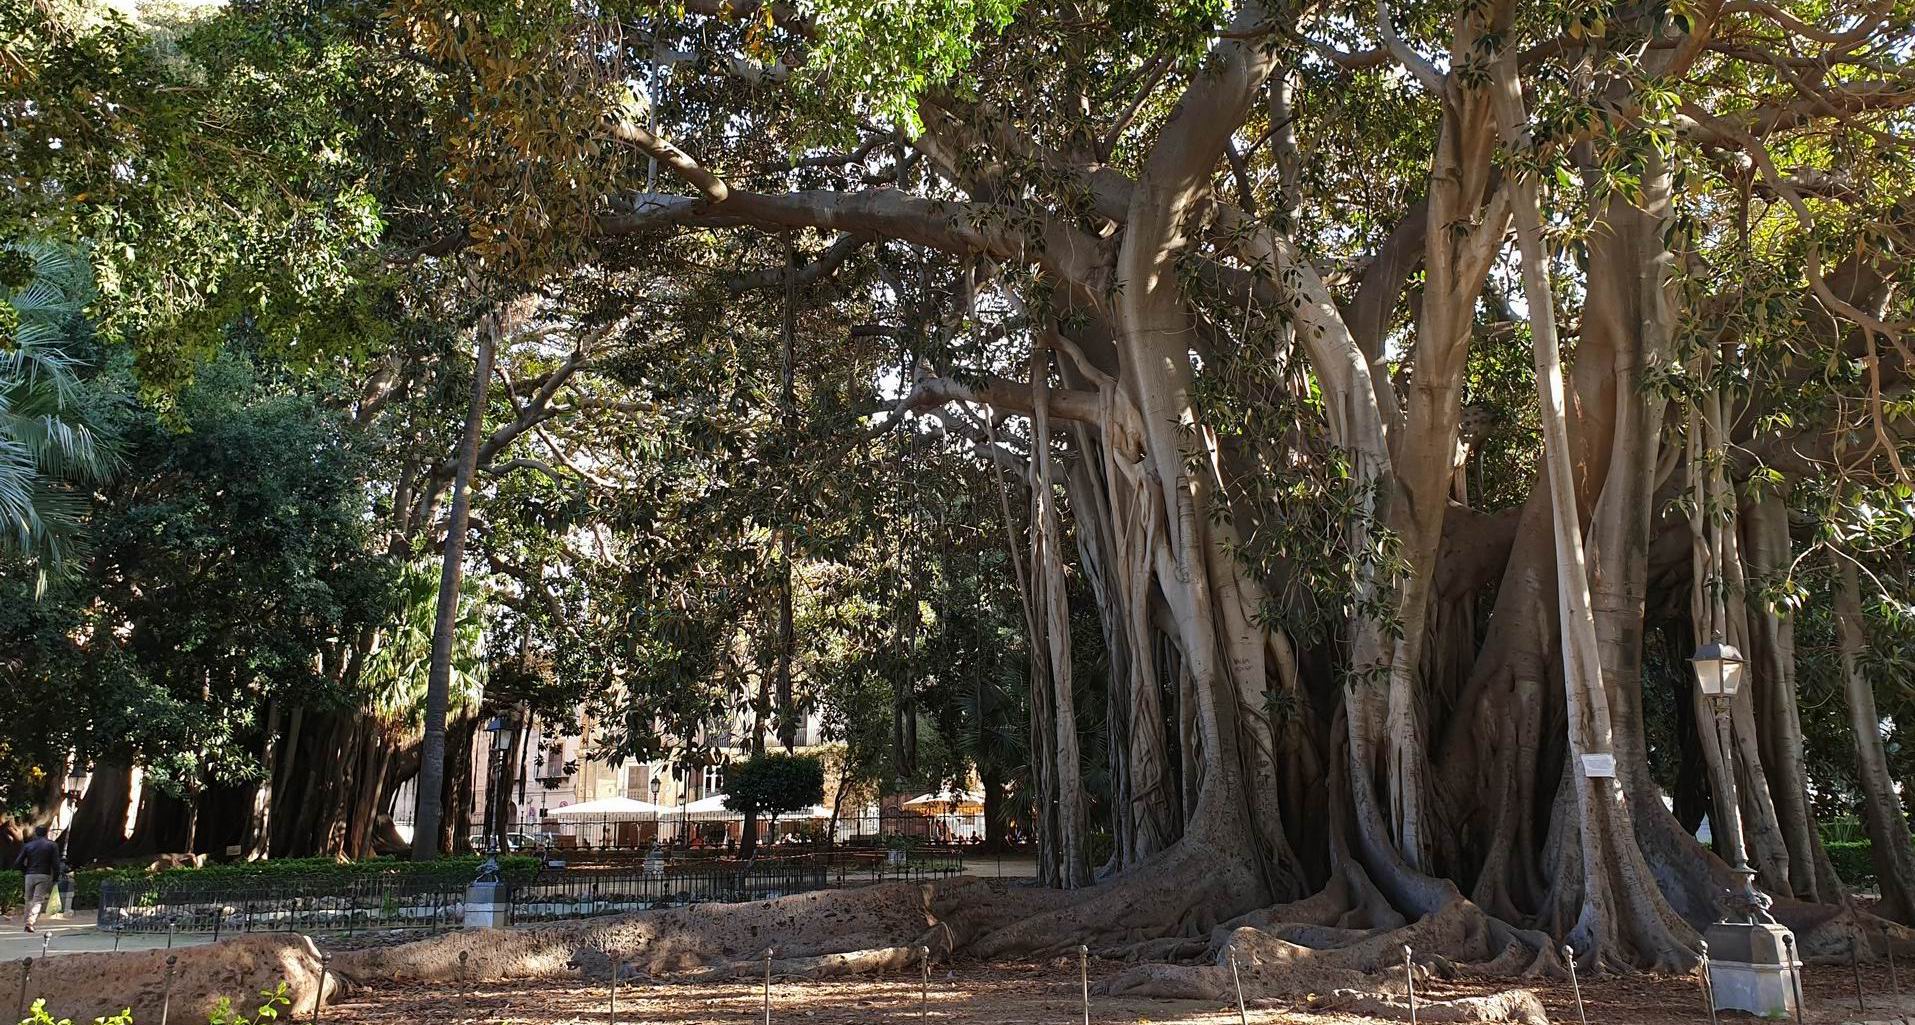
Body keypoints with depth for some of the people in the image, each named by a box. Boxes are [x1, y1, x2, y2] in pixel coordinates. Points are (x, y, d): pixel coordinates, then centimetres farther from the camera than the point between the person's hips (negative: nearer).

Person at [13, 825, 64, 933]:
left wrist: (26, 872, 18)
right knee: (38, 900, -6)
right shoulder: (52, 845, 2)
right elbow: (56, 864, -4)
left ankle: (28, 922, 16)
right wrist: (55, 879, 5)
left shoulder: (28, 845, 9)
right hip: (44, 876, -3)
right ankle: (31, 922, -23)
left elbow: (17, 863, 3)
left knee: (29, 900, 15)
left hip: (30, 876, 3)